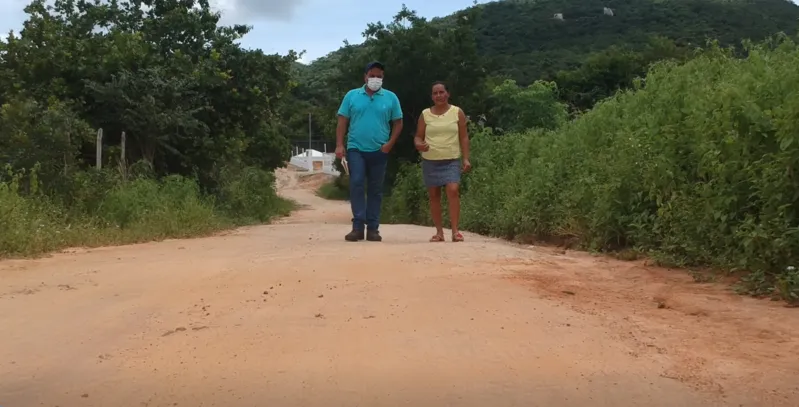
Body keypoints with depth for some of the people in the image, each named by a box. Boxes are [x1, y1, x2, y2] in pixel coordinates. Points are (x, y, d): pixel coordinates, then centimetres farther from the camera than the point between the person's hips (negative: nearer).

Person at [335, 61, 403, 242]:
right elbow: (342, 122, 4)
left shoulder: (390, 97, 5)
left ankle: (373, 228, 11)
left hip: (379, 151, 1)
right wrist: (339, 145, -6)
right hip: (356, 149, -1)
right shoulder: (352, 96, 5)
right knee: (356, 184, -12)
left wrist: (390, 143, -6)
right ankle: (358, 226, -8)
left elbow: (398, 122, 8)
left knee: (375, 190, 6)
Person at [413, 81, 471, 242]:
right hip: (430, 161, 2)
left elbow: (464, 137, 4)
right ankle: (439, 232, 11)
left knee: (453, 191, -18)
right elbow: (418, 136, 9)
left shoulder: (457, 112, 3)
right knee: (434, 195, 4)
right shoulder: (425, 114, 6)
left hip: (452, 160, -2)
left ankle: (455, 231, -16)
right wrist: (418, 144, -15)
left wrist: (466, 158, -5)